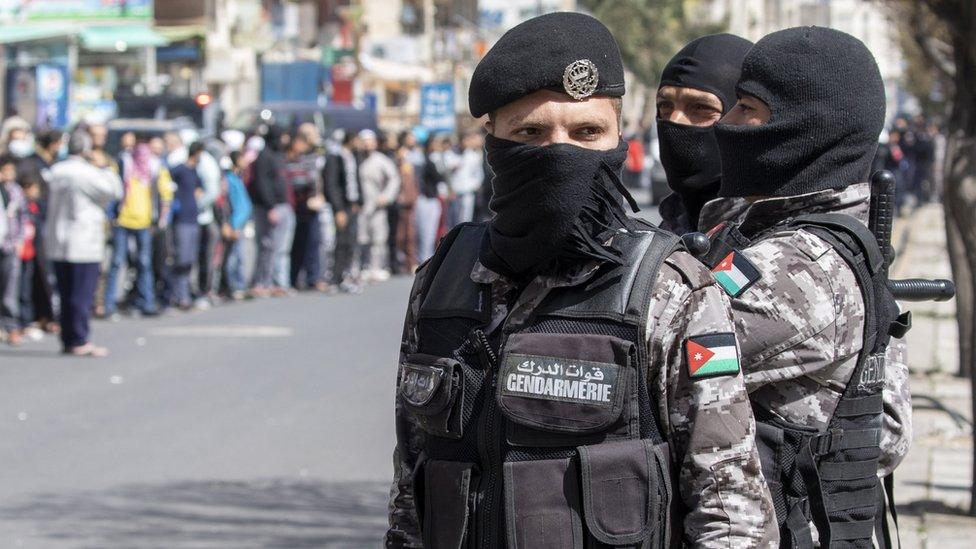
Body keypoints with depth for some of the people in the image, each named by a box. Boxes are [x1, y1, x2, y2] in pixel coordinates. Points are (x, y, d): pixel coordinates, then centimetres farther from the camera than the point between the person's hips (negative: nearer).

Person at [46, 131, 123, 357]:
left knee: (66, 294, 12)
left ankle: (67, 339, 14)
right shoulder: (87, 173, -15)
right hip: (84, 244, -7)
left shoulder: (56, 171, 8)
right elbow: (114, 191, -9)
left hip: (58, 243, 7)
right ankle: (79, 342, -3)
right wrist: (105, 167, 4)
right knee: (82, 294, -3)